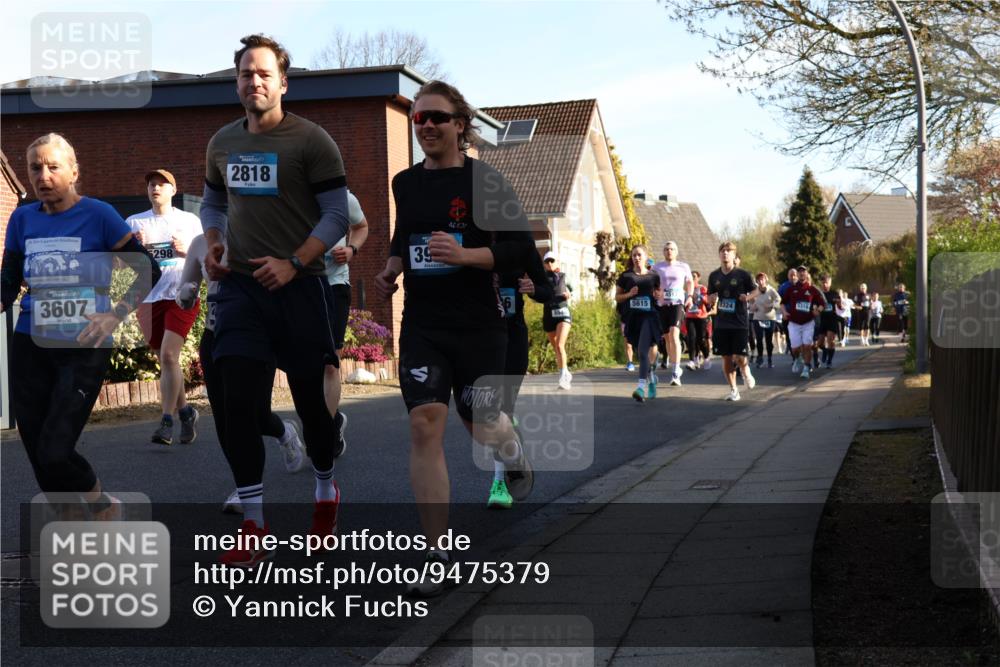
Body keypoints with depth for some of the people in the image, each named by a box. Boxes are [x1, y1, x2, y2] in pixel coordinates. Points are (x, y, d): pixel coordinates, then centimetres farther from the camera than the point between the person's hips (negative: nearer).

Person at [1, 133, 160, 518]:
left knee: (54, 453, -13)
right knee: (37, 454, 5)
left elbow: (148, 272, -3)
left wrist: (115, 316, -13)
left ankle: (101, 503, 18)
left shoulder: (98, 215, -6)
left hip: (83, 349, -4)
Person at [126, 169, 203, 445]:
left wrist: (186, 250, -11)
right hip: (148, 297, 3)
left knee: (169, 355, -18)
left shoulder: (190, 221, 8)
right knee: (165, 360, 8)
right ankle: (185, 411, 26)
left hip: (182, 295, -3)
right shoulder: (134, 222, 11)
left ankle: (167, 422, -18)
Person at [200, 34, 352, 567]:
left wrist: (294, 263, -18)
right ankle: (254, 529, 0)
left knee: (310, 397, 6)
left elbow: (336, 215, -7)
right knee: (237, 399, -8)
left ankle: (325, 488, 35)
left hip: (298, 286, -3)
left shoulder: (310, 140, -6)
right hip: (239, 286, 3)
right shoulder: (222, 143, 10)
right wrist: (213, 245, 4)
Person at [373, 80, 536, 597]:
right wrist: (392, 268, 7)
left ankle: (514, 453, 51)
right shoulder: (405, 183, 8)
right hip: (421, 325, 3)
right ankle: (436, 557, -7)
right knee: (425, 426, -11)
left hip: (477, 325, -3)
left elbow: (521, 247, -10)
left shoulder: (484, 180, -7)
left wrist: (464, 254, -24)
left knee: (481, 426, 9)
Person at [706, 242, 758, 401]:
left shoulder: (742, 274, -4)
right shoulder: (714, 276, 7)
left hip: (739, 323, -3)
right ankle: (733, 390, 17)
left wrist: (748, 297, -14)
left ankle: (746, 371, 29)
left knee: (740, 358, -6)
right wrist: (712, 299, -9)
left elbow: (755, 290, 7)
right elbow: (710, 300, 15)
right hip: (721, 324, 3)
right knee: (726, 358, 4)